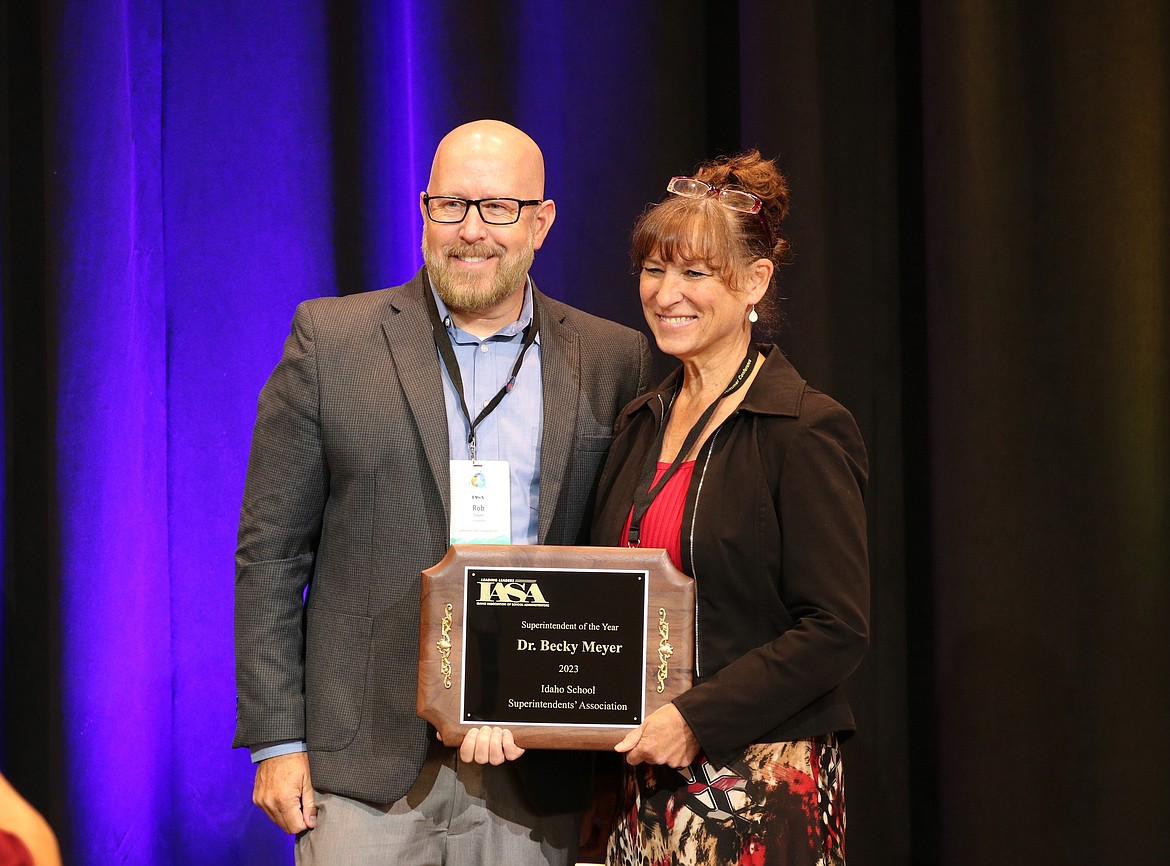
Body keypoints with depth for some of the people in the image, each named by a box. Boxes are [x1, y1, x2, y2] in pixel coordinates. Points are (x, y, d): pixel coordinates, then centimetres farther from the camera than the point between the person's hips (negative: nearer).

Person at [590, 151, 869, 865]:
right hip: (646, 779, 6)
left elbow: (836, 631, -14)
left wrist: (694, 719, -18)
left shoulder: (807, 431, -9)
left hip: (763, 782, -6)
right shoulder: (641, 425, 12)